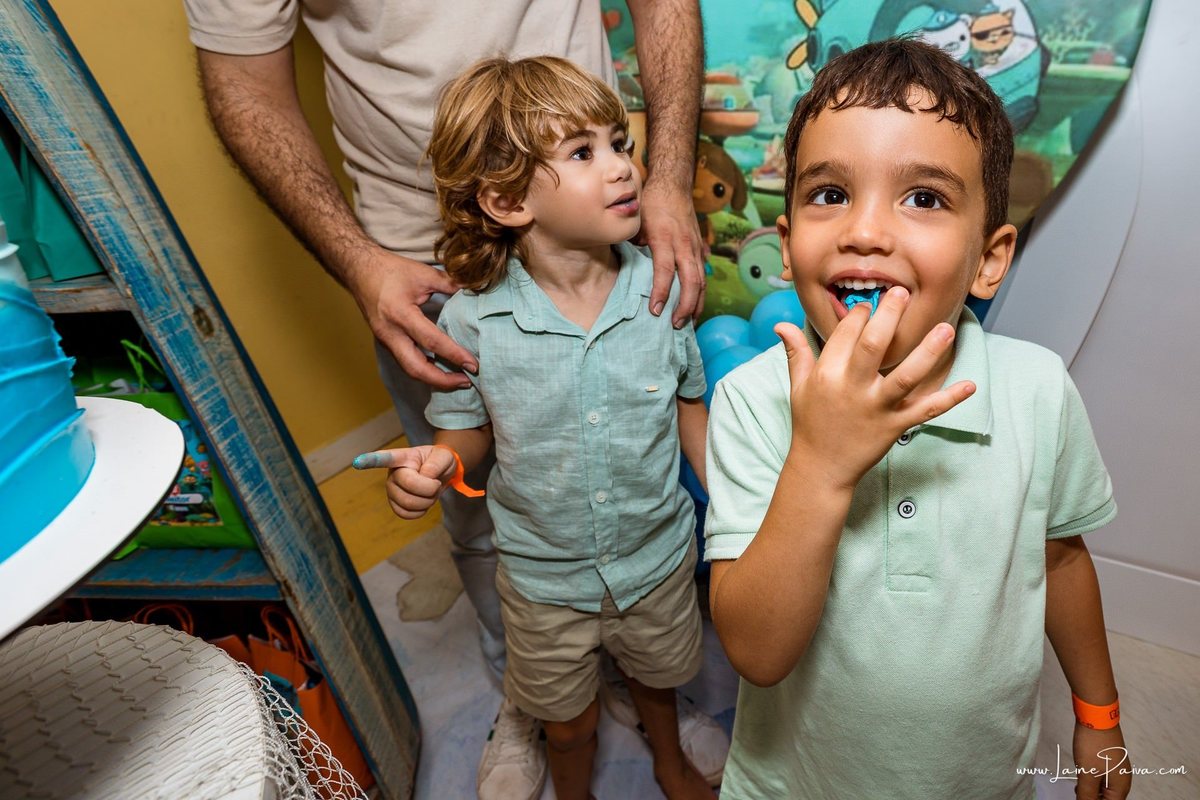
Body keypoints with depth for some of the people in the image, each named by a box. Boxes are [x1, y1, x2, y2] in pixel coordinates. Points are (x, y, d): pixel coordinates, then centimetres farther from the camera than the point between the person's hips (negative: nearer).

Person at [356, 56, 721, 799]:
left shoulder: (661, 288, -17)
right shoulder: (473, 320, -22)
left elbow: (691, 409, -4)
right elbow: (471, 428, -6)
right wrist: (436, 463, -28)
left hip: (658, 553, 2)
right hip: (545, 574, -1)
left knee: (658, 674, 32)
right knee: (570, 721, 25)